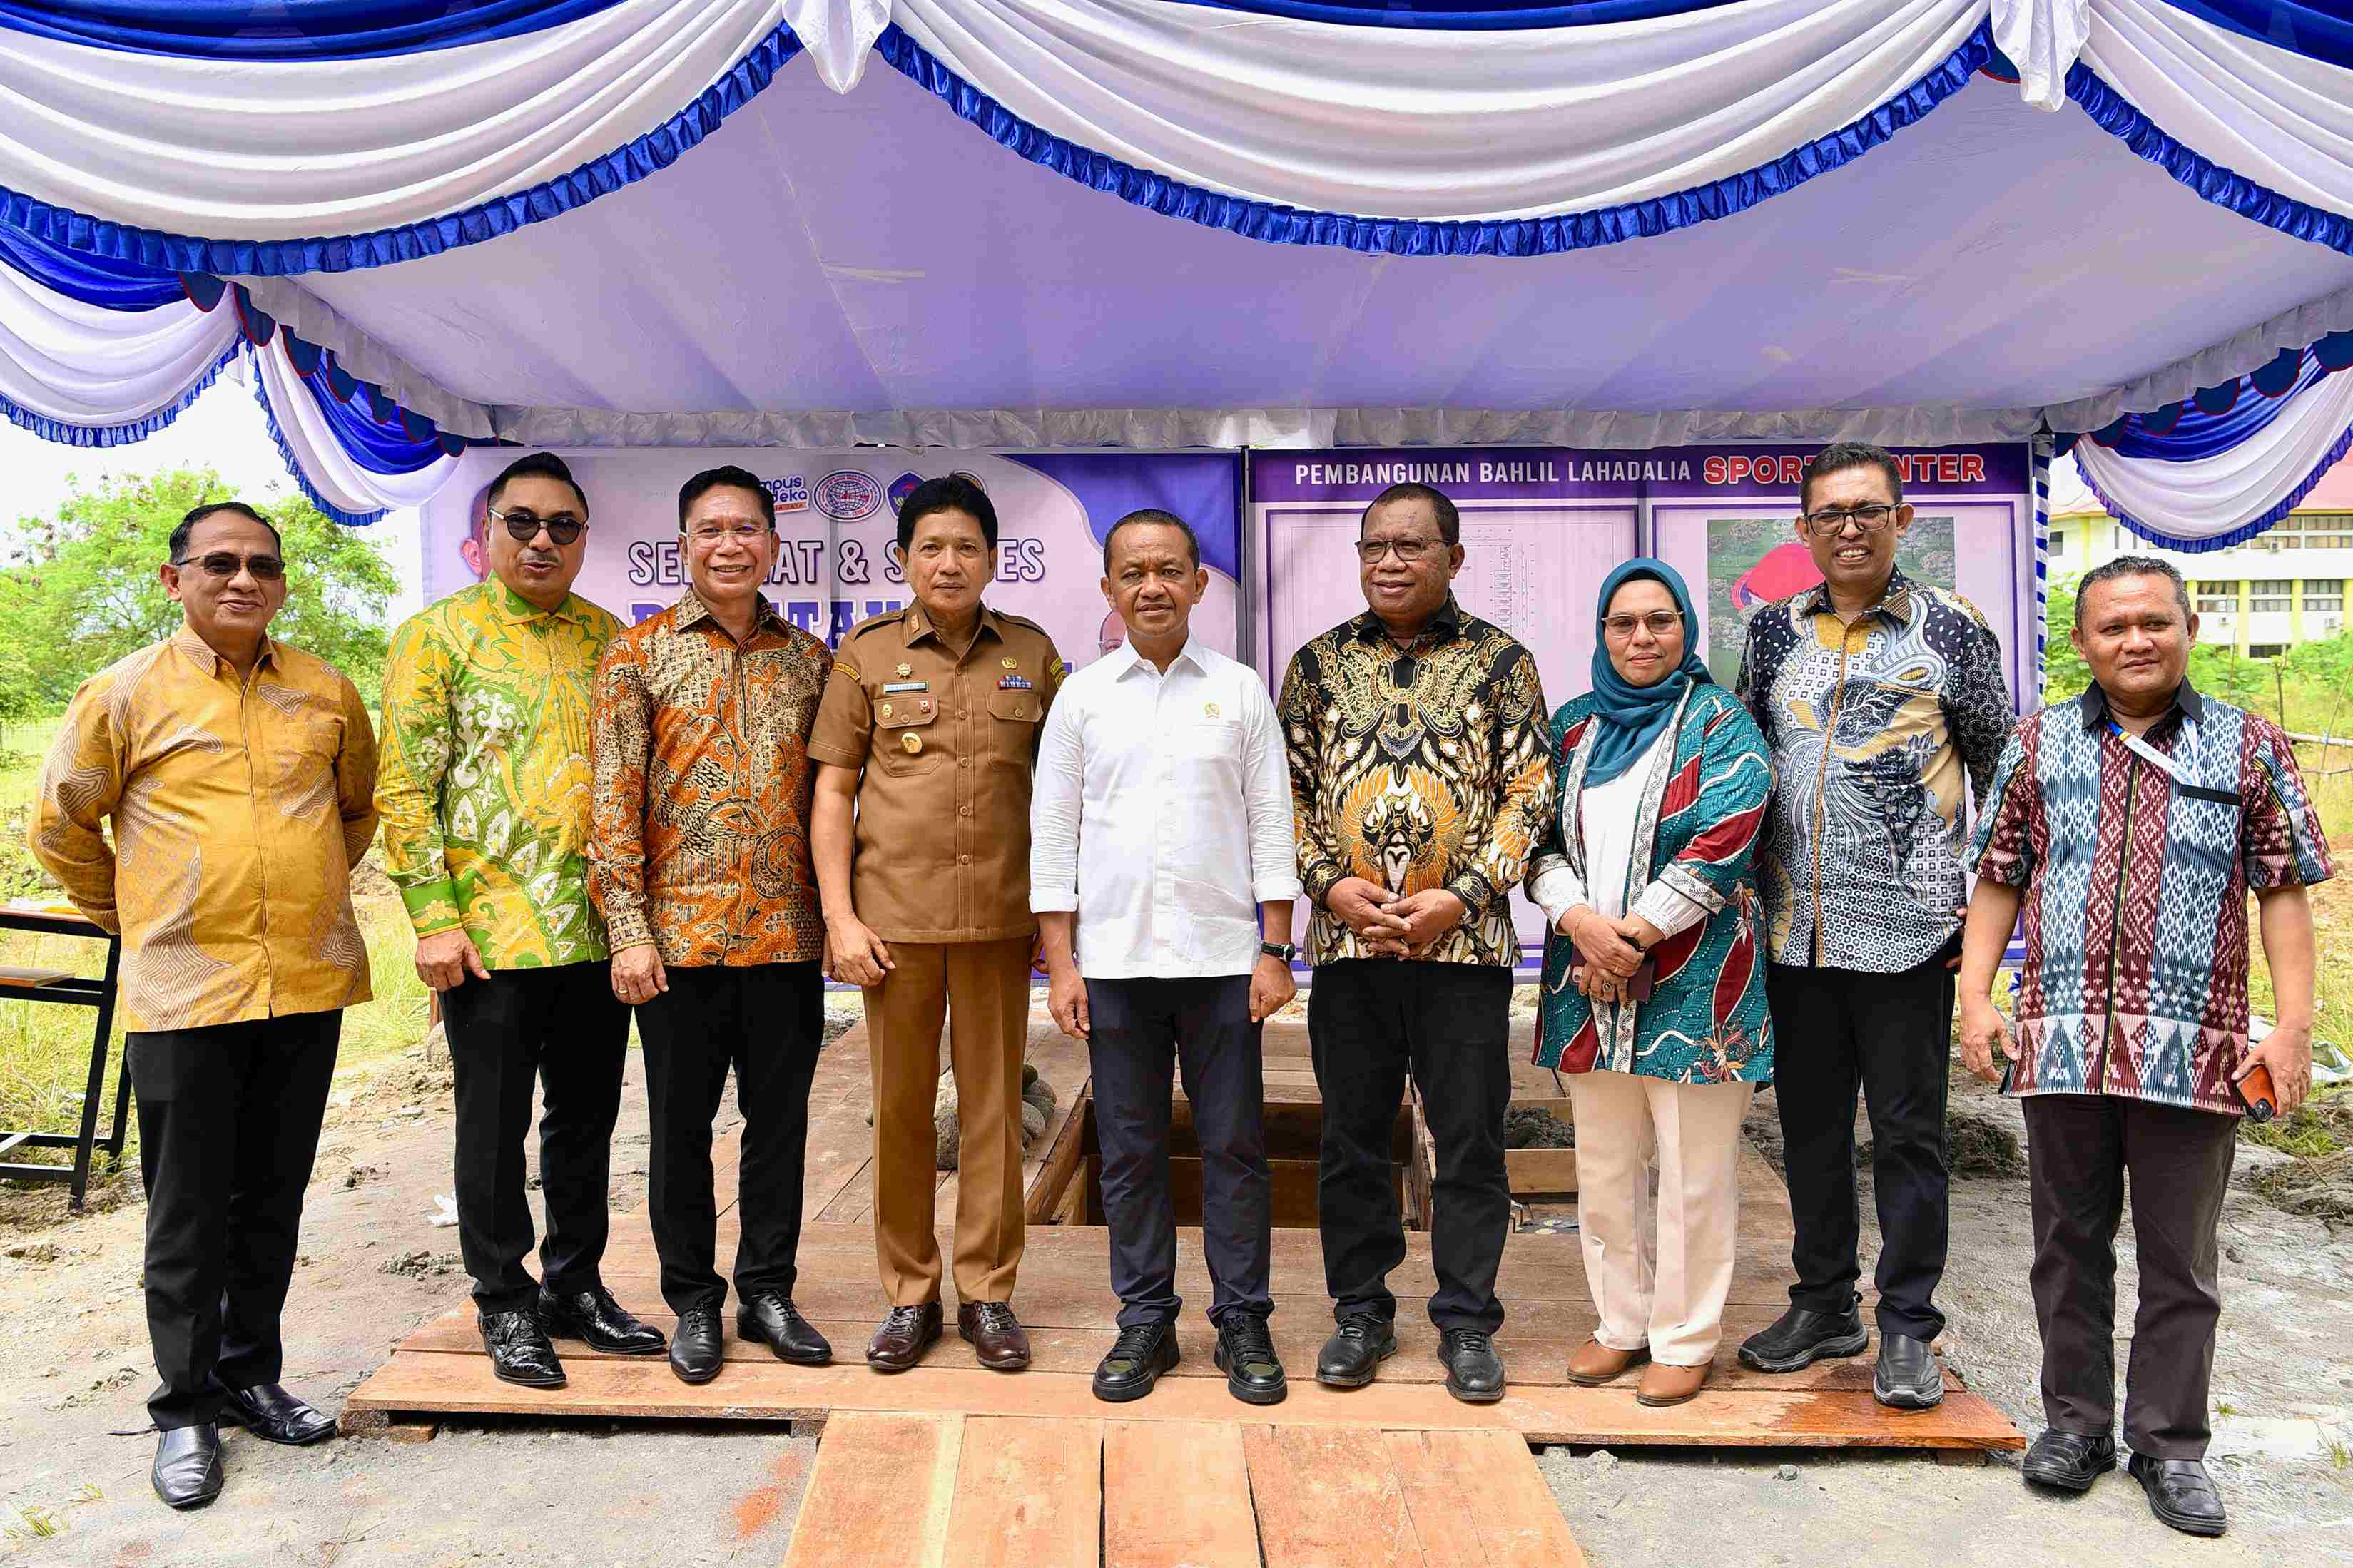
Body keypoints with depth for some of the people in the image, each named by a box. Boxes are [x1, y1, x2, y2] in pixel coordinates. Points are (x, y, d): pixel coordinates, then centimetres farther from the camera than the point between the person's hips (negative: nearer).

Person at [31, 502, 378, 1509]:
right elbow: (60, 824, 7)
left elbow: (360, 806, 21)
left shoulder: (325, 692, 6)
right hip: (182, 990, -3)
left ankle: (250, 1374, 27)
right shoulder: (126, 692, -2)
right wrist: (131, 918, 9)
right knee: (188, 1210, 5)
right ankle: (186, 1407, 18)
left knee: (273, 1198, 13)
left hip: (309, 982, 3)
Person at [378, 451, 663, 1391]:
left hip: (596, 928, 4)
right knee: (496, 1126, 7)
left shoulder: (608, 638, 11)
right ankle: (506, 1305, 22)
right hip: (491, 930, -4)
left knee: (586, 1117, 13)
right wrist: (432, 916, -13)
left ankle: (575, 1286, 28)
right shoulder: (438, 635, -2)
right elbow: (404, 788, -6)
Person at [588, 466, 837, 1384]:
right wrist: (628, 929, -10)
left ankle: (768, 1292, 26)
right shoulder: (640, 653, 1)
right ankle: (693, 1303, 25)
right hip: (681, 935, -2)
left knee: (780, 1122, 11)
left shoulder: (809, 660, 9)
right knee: (682, 1128, 9)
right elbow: (614, 799, -4)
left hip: (787, 934, 2)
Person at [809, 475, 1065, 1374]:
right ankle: (909, 1294, 21)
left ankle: (986, 1292, 20)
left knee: (993, 1104, 7)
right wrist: (840, 916, -4)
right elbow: (833, 790, 2)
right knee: (900, 1107, 7)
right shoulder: (866, 654, 3)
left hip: (999, 916, 1)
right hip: (894, 915, 0)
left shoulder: (1032, 652, 6)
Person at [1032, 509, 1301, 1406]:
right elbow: (1053, 832, 5)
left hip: (1221, 957, 0)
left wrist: (1276, 950, -2)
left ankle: (1243, 1323, 18)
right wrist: (1060, 962, 0)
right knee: (1129, 1150, 8)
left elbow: (1271, 824, 5)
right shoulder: (1083, 696, 6)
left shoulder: (1240, 692, 5)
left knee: (1234, 1146, 5)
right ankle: (1145, 1321, 21)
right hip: (1114, 959, 1)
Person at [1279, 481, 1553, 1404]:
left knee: (1470, 1138, 5)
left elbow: (1531, 790, -1)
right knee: (1351, 1137, 10)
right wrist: (1330, 883, -7)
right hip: (1347, 939, 2)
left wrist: (1461, 895, -11)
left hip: (1464, 939, -2)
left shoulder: (1500, 660, 4)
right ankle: (1362, 1311, 25)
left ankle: (1466, 1321, 20)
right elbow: (1286, 789, 9)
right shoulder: (1318, 663, 9)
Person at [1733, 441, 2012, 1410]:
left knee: (1907, 1128, 4)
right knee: (1810, 1121, 12)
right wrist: (1739, 881, 11)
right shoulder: (1774, 630, 11)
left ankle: (1907, 1327, 16)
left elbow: (1996, 767, 5)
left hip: (1905, 924, -4)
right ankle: (1825, 1303, 27)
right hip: (1794, 924, 4)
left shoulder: (1951, 629, 2)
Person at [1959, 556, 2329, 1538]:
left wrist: (2294, 1023, -4)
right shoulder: (2039, 745, 8)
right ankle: (2076, 1419, 26)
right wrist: (1975, 996, 1)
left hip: (2194, 1050, -1)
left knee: (2179, 1258, 8)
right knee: (2070, 1243, 12)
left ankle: (2169, 1441, 22)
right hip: (2062, 1042, 2)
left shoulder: (2249, 749, 5)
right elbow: (2000, 878, 10)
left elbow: (2282, 892, 4)